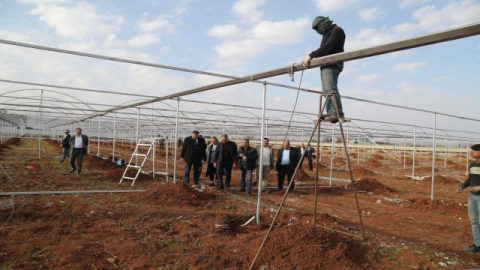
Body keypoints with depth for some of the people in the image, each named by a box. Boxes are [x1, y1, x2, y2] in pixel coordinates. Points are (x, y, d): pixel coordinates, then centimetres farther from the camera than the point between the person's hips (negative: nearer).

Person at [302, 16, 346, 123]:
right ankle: (331, 112, -1)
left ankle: (338, 114, -25)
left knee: (331, 89, -20)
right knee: (326, 90, 2)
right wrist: (312, 57, 4)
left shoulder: (337, 31, -3)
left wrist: (311, 55, -21)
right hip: (326, 65, 10)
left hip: (332, 64, -10)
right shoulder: (327, 33, 27)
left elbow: (326, 47, -17)